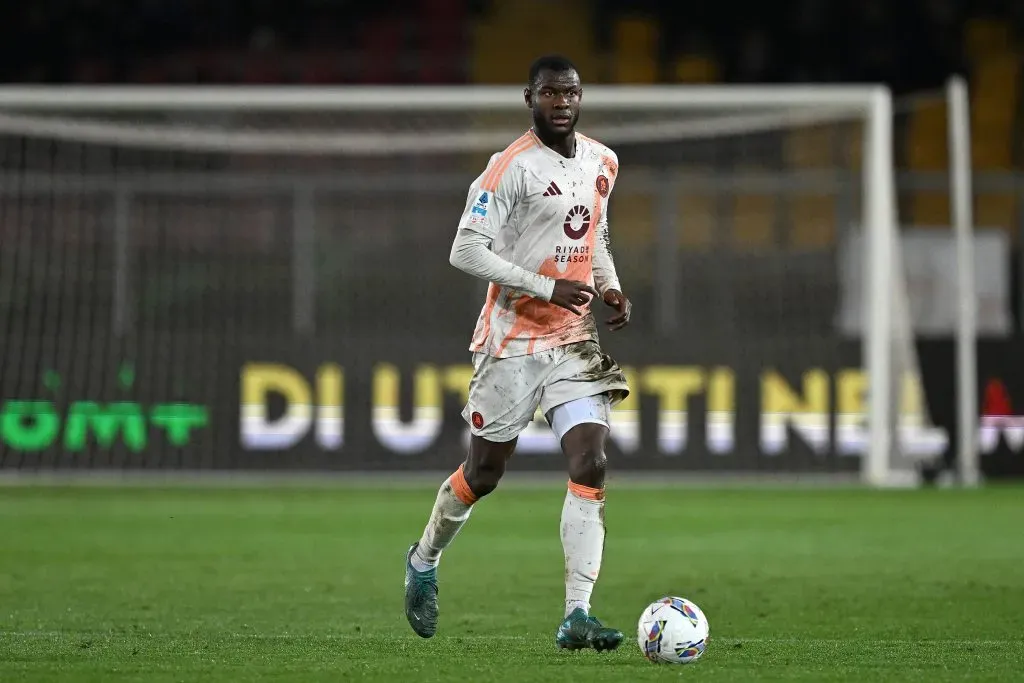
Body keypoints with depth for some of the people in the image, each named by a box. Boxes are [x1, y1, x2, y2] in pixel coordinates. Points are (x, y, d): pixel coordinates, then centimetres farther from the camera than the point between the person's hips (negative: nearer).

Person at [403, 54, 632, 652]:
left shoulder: (603, 163, 8)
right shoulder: (514, 167, -14)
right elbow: (466, 251, -17)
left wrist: (611, 287, 5)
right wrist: (548, 288, -22)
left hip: (576, 339, 5)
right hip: (514, 339, -5)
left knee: (591, 464, -12)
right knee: (485, 473, 6)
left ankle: (577, 616, -15)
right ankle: (425, 560, 36)